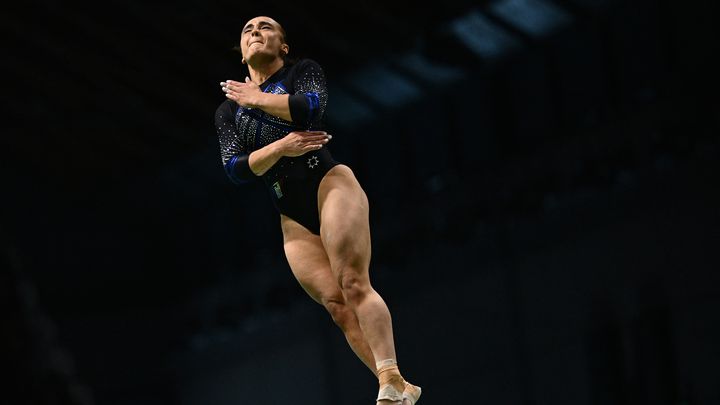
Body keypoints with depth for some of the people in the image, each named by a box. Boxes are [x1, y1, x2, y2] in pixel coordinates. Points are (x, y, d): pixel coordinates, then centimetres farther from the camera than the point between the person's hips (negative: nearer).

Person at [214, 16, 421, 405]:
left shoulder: (302, 71, 11)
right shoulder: (227, 112, 20)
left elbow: (312, 107, -13)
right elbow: (235, 169, 5)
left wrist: (257, 98, -1)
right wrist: (279, 147, -11)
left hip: (329, 182, -4)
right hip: (292, 218, 4)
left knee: (353, 284, -22)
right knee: (336, 304, -9)